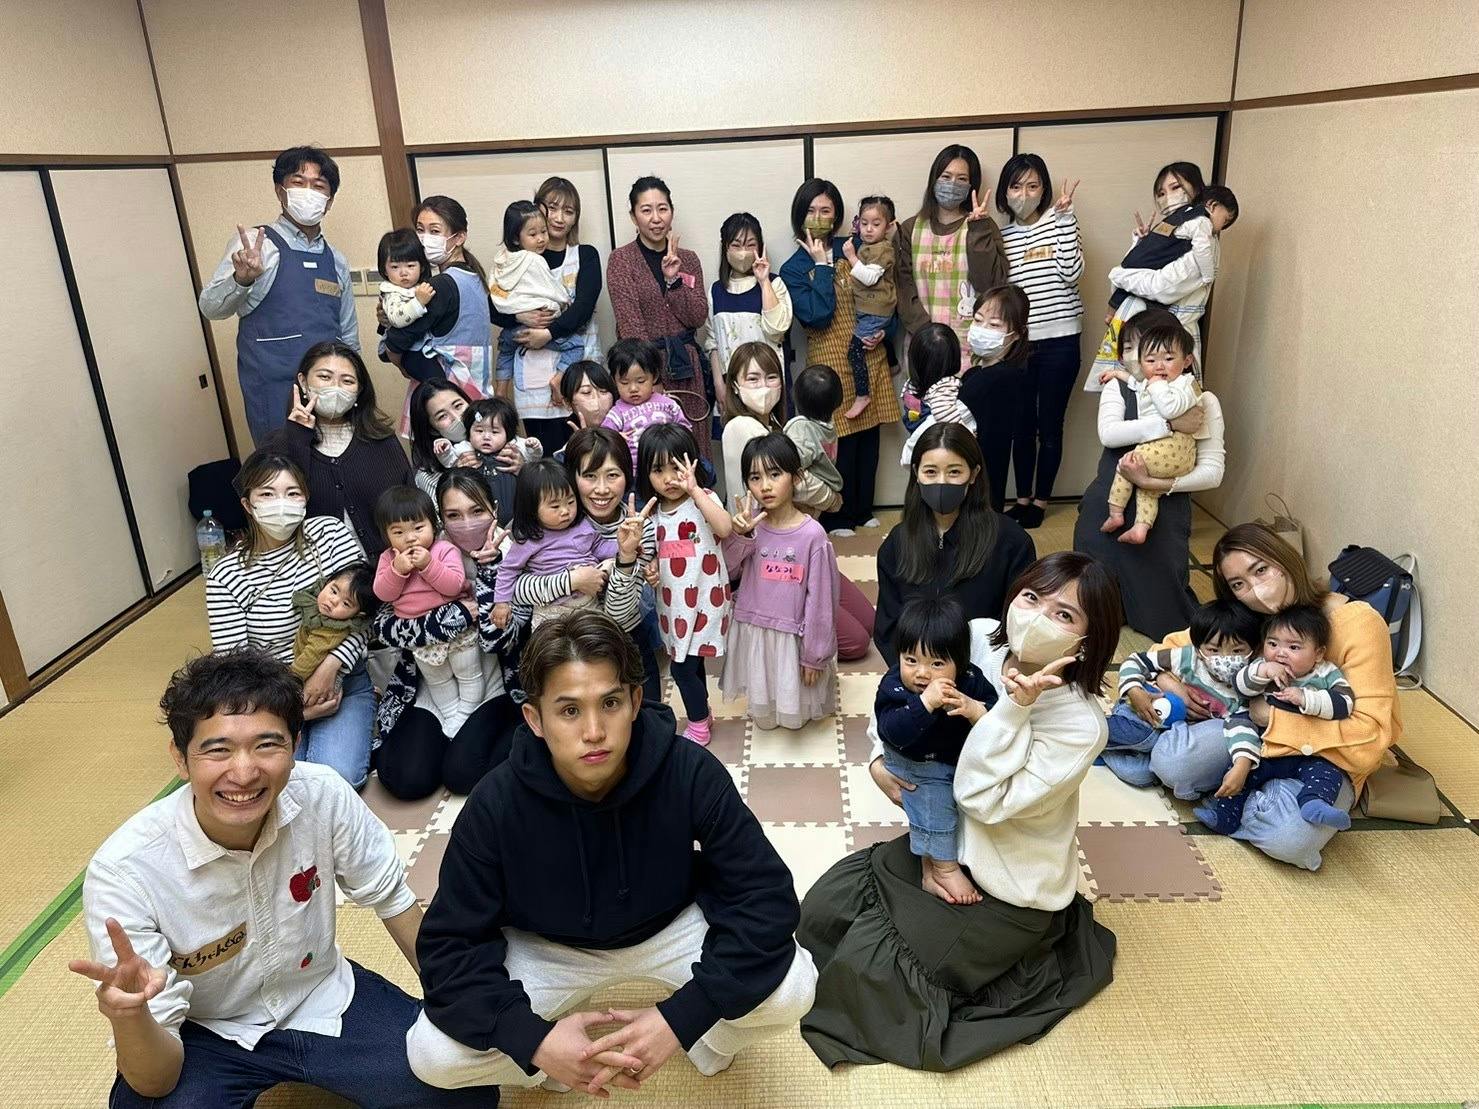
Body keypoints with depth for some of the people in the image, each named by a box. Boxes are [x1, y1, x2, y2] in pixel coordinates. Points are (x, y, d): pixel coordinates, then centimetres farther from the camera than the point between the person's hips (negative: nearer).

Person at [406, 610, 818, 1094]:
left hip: (670, 928, 0)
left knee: (790, 989, -24)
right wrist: (533, 1039, -35)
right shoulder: (496, 804, -27)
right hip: (547, 948, 1)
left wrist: (682, 1017, -36)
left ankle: (712, 1040, 11)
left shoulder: (691, 774, -29)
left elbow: (766, 896, -26)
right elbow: (449, 943, -19)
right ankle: (548, 1060, 12)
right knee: (432, 1055, -20)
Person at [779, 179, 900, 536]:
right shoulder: (794, 268, -3)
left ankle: (863, 509, 25)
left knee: (870, 434, 10)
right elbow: (817, 316, -18)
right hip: (832, 360, -4)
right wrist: (821, 265, -14)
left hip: (870, 355, 4)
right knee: (844, 439, -4)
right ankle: (838, 517, 12)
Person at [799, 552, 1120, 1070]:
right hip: (938, 842, 6)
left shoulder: (1080, 724, -27)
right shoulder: (976, 639, -15)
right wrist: (879, 760, -10)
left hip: (1007, 889, -6)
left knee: (864, 966, -9)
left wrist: (1015, 707, -36)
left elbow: (983, 801, -30)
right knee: (821, 911, 2)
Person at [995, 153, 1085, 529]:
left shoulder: (1059, 222, -1)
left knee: (1049, 425, 5)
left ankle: (1040, 500, 18)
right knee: (1021, 425, 9)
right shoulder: (1002, 236, 8)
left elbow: (1072, 273, -14)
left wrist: (1065, 216, -15)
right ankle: (1022, 498, 23)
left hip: (1059, 341, -3)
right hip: (1018, 342, 3)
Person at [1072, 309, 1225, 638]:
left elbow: (1213, 470, -8)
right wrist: (1171, 424, -22)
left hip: (1163, 511, -2)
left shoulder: (1203, 401, 1)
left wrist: (1153, 483, -21)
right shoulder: (1117, 390, 7)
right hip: (1107, 507, 2)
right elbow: (1108, 433, -15)